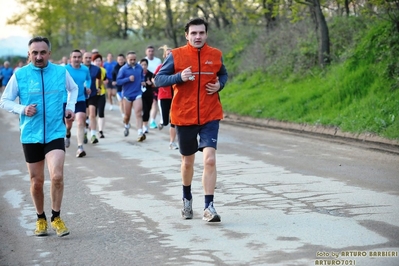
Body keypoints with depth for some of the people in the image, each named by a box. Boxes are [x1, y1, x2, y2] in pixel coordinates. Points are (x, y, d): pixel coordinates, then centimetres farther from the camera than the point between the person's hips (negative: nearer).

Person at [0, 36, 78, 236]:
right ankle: (40, 218, 29)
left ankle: (56, 218, 3)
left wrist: (70, 107, 6)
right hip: (31, 135, 0)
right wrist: (22, 109, -15)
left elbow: (73, 88, 21)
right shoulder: (19, 75, -4)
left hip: (55, 133, 0)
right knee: (36, 181, 8)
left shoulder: (61, 72, 0)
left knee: (57, 176, -16)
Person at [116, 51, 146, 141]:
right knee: (127, 115, 12)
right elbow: (118, 81, -11)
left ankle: (140, 133, -18)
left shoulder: (139, 67, 3)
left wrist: (142, 81, 0)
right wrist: (128, 79, -22)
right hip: (127, 94, -1)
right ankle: (126, 126, 45)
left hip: (137, 94, 1)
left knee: (138, 114, -12)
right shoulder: (123, 69, -8)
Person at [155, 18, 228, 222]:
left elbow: (223, 74, 20)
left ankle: (209, 207, -11)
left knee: (210, 159, -15)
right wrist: (179, 77, -20)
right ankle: (187, 199, 39)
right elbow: (158, 79, -3)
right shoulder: (176, 55, -4)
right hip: (184, 116, 0)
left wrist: (219, 85, -3)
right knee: (187, 161, 14)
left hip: (209, 116, 0)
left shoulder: (215, 55, 2)